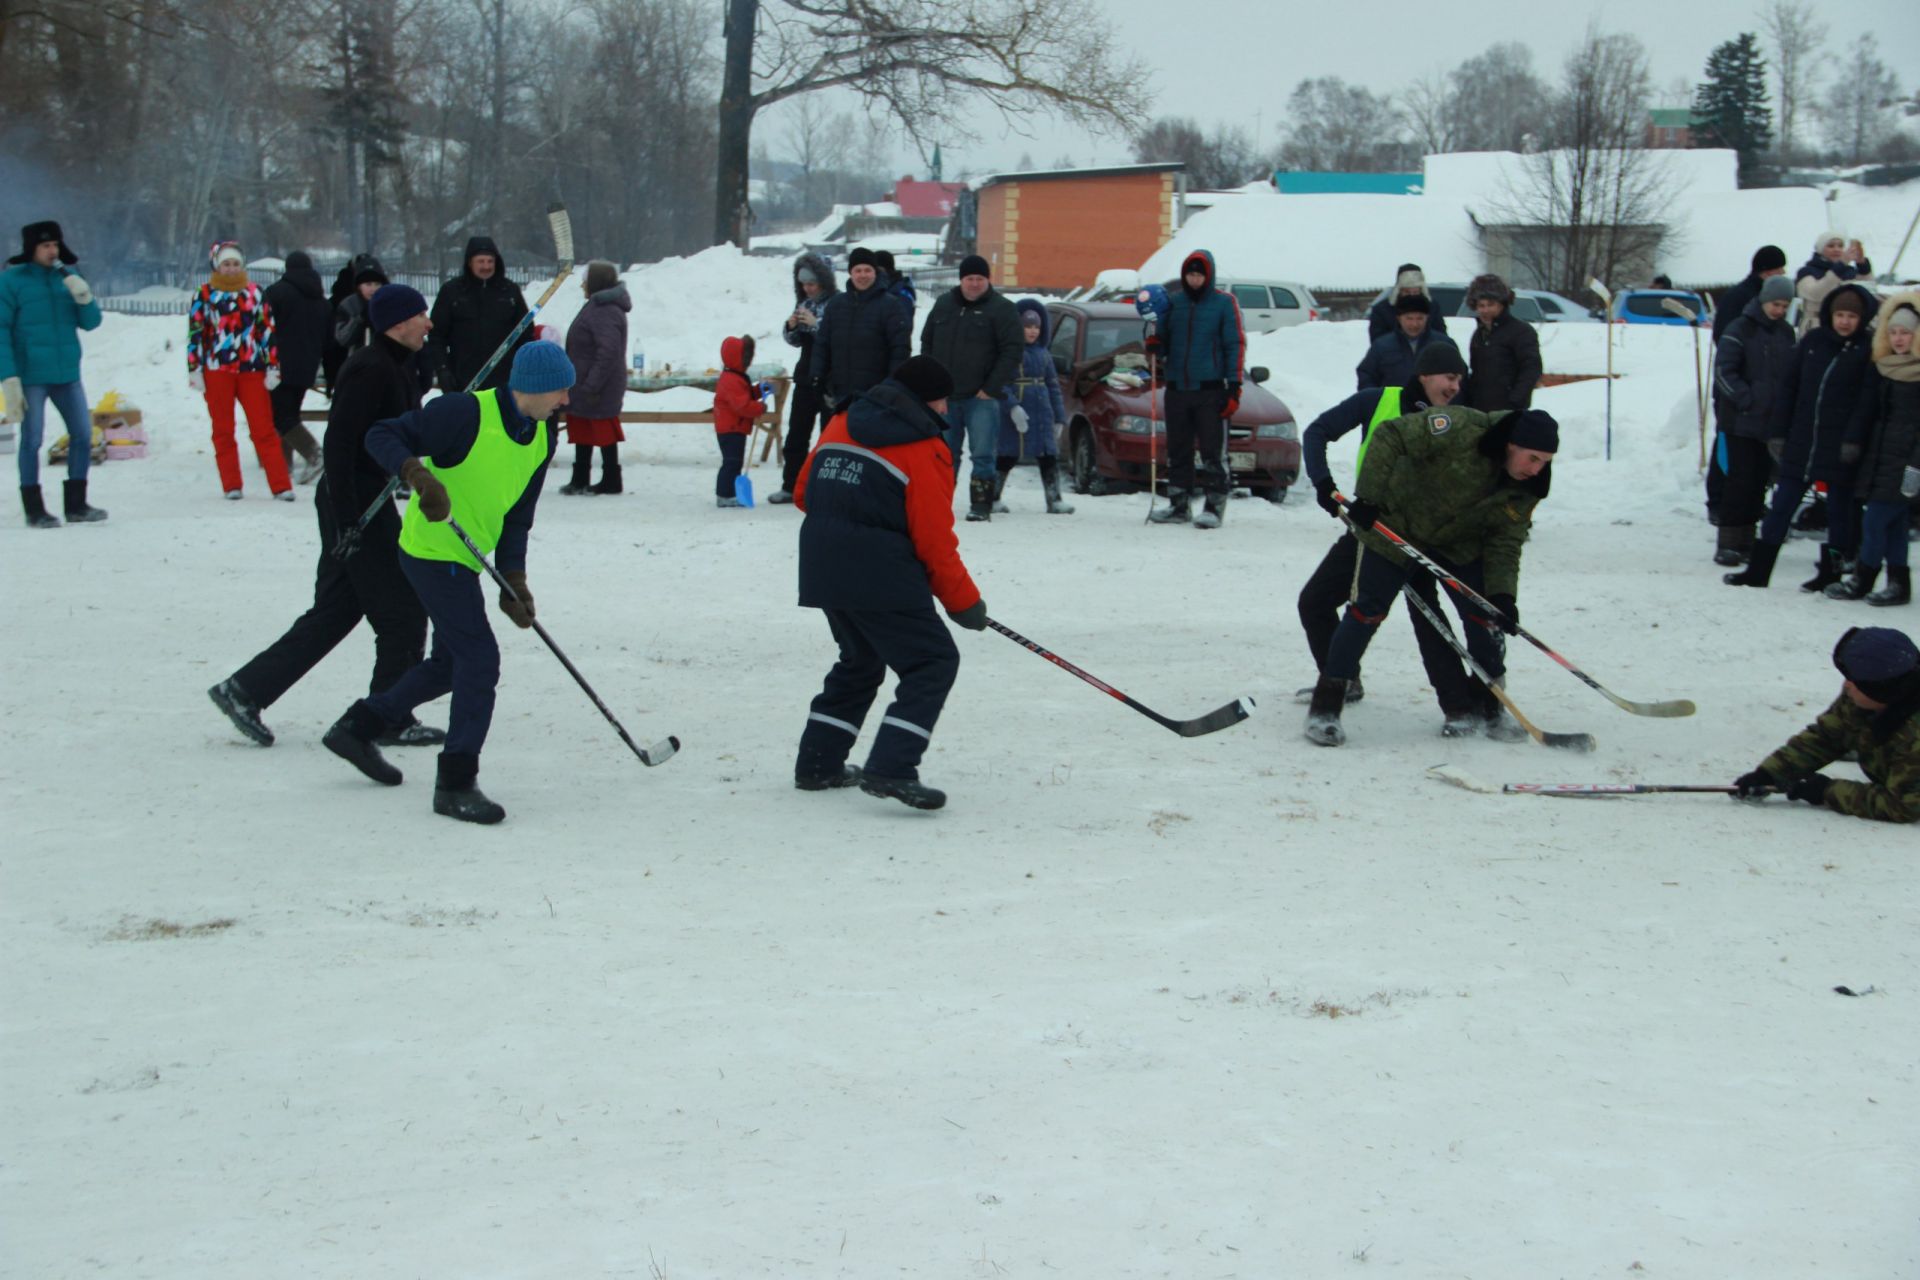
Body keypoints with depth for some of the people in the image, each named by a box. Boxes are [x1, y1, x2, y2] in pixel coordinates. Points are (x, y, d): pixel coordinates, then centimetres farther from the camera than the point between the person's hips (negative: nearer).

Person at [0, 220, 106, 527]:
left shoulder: (69, 279, 8)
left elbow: (91, 323, 8)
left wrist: (84, 297, -13)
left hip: (67, 374, 5)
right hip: (30, 377, -5)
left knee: (82, 435, 5)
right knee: (32, 439, 0)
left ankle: (76, 505, 17)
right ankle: (34, 510, 7)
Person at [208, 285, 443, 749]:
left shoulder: (396, 367, 14)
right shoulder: (370, 370, -17)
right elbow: (339, 442, -23)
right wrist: (346, 521, -26)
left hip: (367, 501, 10)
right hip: (358, 505, -10)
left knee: (333, 612, 12)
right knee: (402, 611, -2)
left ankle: (245, 690, 15)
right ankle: (390, 721, 8)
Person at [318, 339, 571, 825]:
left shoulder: (541, 439, 3)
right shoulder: (466, 412, -21)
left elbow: (517, 514, 10)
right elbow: (382, 436, -19)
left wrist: (513, 577, 1)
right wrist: (418, 473, -36)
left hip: (463, 560, 9)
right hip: (433, 552, -9)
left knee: (450, 664, 20)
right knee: (480, 660, -11)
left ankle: (358, 727, 38)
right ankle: (456, 784, -3)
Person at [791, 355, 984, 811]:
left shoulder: (842, 425, 13)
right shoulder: (925, 450, -8)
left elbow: (804, 494, 19)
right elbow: (934, 541, -9)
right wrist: (964, 603, 1)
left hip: (822, 567, 8)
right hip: (880, 576, -8)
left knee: (860, 659, 26)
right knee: (933, 661, -4)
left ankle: (818, 762, 27)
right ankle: (890, 769, -18)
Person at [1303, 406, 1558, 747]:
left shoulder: (1526, 488, -13)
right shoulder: (1462, 430, -31)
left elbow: (1505, 543, -9)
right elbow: (1389, 437, -28)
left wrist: (1502, 594, -24)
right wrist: (1368, 497, -29)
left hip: (1461, 544, 5)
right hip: (1397, 526, -5)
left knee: (1485, 616, -1)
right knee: (1367, 610, -8)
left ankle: (1492, 707, 17)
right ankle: (1325, 707, -3)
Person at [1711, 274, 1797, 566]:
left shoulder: (1786, 334, 11)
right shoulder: (1741, 329, -7)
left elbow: (1792, 377, 18)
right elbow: (1723, 371, -11)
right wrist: (1747, 400, -16)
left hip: (1772, 423, 6)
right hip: (1742, 422, -6)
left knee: (1758, 482, 9)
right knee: (1741, 481, -6)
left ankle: (1745, 541, 16)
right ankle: (1727, 543, -1)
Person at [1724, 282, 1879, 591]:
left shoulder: (1867, 349, -5)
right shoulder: (1813, 340, 5)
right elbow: (1789, 387, 9)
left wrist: (1855, 439, -17)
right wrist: (1778, 432, 6)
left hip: (1840, 448, -3)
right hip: (1801, 441, 4)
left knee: (1839, 509, 6)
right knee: (1781, 507, 5)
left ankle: (1830, 572, 18)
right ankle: (1758, 570, 10)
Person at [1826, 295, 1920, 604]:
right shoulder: (1883, 368, 11)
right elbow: (1864, 412, 16)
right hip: (1880, 456, 7)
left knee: (1876, 519, -6)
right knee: (1893, 522, 9)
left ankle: (1862, 579, 6)